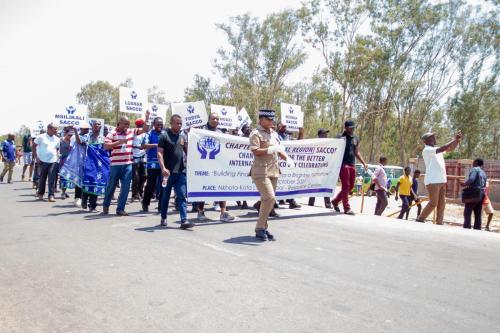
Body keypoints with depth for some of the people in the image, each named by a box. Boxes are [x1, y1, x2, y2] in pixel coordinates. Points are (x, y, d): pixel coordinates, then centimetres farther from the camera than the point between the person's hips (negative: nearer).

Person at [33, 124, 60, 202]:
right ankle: (40, 193, 27)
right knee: (42, 178, 9)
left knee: (52, 179, -5)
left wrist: (57, 156, 7)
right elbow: (34, 146, 2)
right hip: (43, 161, -2)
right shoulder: (41, 137, -2)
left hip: (53, 161, 2)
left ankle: (51, 195, -5)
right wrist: (36, 157, -5)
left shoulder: (57, 139, 10)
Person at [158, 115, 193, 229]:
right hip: (168, 172, -4)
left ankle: (184, 220, -7)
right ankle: (163, 218, 25)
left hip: (181, 172, 4)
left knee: (182, 197, -3)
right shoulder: (164, 136, -2)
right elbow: (160, 153, -9)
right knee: (165, 196, 10)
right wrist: (163, 168, -20)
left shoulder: (182, 137, 13)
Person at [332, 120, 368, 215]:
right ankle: (347, 208, -3)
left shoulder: (356, 139, 16)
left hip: (352, 165, 7)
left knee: (351, 186, 10)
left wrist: (363, 163, 15)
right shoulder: (340, 138, -3)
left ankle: (335, 201, 25)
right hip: (343, 164, -7)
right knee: (346, 186, -7)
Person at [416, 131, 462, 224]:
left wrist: (457, 140, 4)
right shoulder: (427, 150, -10)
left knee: (442, 203, 6)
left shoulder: (437, 149, 17)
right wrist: (455, 139, -13)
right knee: (433, 203, -9)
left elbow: (450, 148, 20)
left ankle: (439, 222, 10)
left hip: (442, 181, 9)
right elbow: (443, 148, -19)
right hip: (432, 181, -8)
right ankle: (420, 219, 1)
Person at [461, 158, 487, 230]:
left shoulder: (474, 169, -5)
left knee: (467, 212, -6)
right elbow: (484, 185, 19)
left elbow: (471, 179, -21)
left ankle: (466, 227, -10)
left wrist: (465, 184, -5)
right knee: (478, 214, 9)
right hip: (481, 194, 8)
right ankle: (477, 228, 10)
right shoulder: (483, 172, 19)